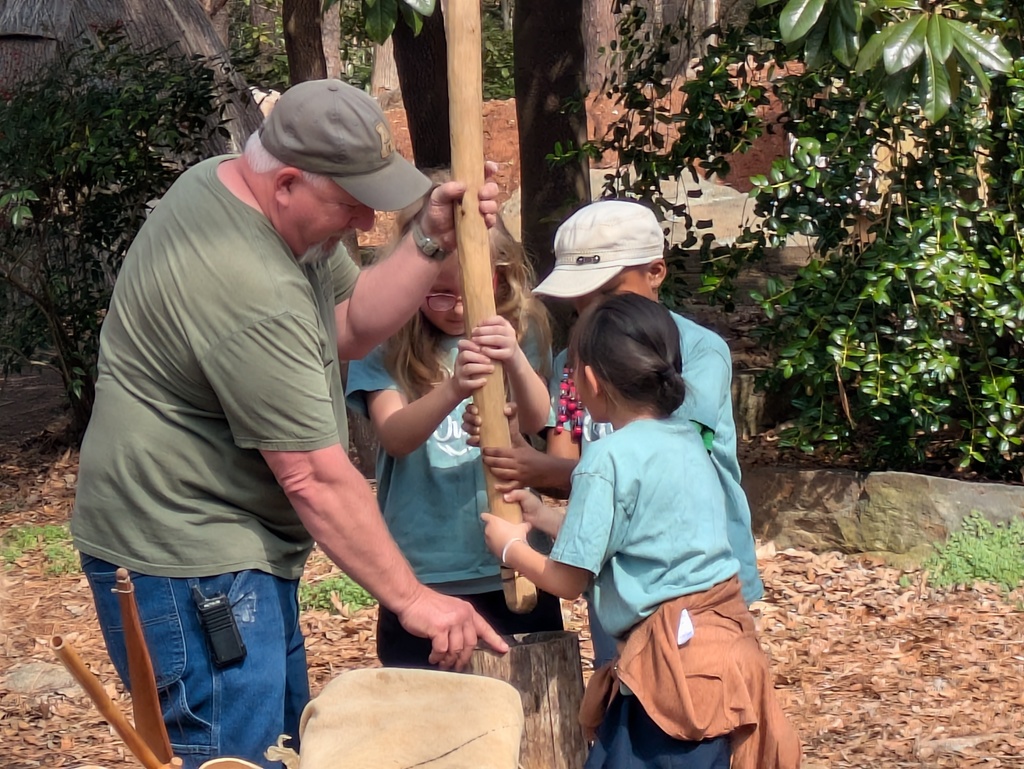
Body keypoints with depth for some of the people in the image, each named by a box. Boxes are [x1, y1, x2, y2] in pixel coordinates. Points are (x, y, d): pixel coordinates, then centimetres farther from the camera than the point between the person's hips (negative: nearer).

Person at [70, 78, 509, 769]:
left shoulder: (227, 181, 3)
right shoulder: (251, 296, -28)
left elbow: (352, 326, 9)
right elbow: (317, 478, -24)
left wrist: (432, 240, -6)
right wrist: (410, 599, -17)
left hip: (240, 549, 11)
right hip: (186, 562, -11)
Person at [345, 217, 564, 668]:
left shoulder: (522, 330, 3)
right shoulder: (385, 345, -2)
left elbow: (536, 419, -13)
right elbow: (393, 436, -17)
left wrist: (516, 361, -35)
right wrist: (452, 390, -37)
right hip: (423, 575, -1)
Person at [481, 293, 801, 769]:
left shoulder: (608, 458, -12)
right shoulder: (687, 440, 12)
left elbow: (568, 580, -7)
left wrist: (512, 548, 12)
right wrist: (544, 518, 29)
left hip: (675, 656, -8)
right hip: (725, 636, 9)